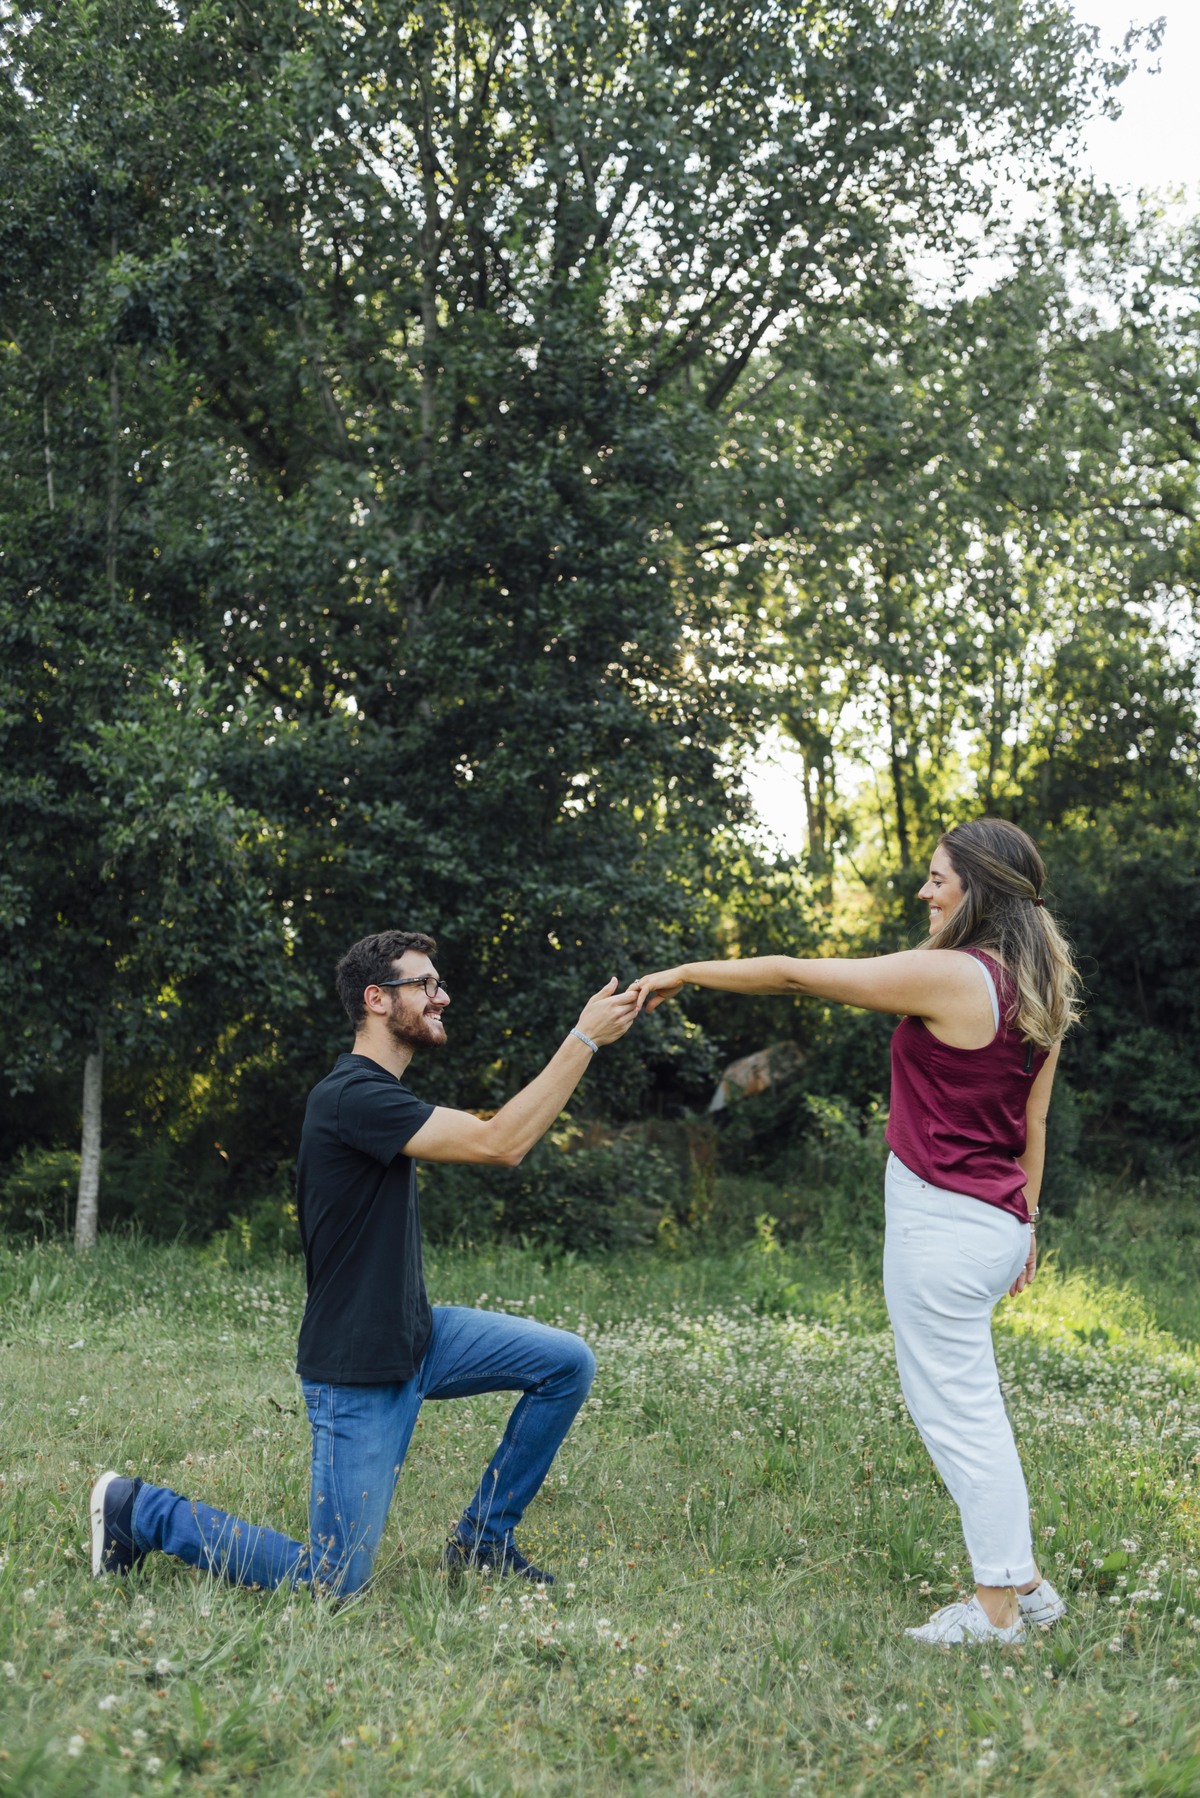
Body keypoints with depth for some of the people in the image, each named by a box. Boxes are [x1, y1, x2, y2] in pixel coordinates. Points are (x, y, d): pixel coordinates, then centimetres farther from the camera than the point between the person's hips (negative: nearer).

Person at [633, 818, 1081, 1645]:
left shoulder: (949, 976, -17)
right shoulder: (1034, 990, 8)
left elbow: (792, 974, -12)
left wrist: (684, 973, -2)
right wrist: (1026, 1219, 23)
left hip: (943, 1219, -9)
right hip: (995, 1220, 9)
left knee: (958, 1407, 1)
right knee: (964, 1400, 19)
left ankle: (998, 1607, 9)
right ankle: (1024, 1580, 25)